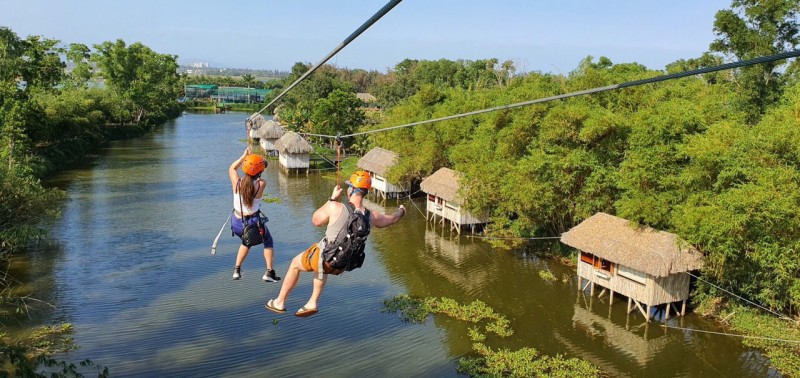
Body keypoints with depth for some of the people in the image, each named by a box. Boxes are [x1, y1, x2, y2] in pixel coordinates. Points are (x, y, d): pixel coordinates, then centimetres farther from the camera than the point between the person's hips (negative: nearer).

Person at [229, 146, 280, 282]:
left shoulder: (237, 182, -13)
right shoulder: (261, 185, -20)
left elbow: (232, 168, 8)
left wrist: (244, 156, 8)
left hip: (237, 223, 3)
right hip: (254, 223, -3)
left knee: (246, 242, 34)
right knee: (268, 242, 23)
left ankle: (237, 270, 31)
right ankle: (269, 272, 15)